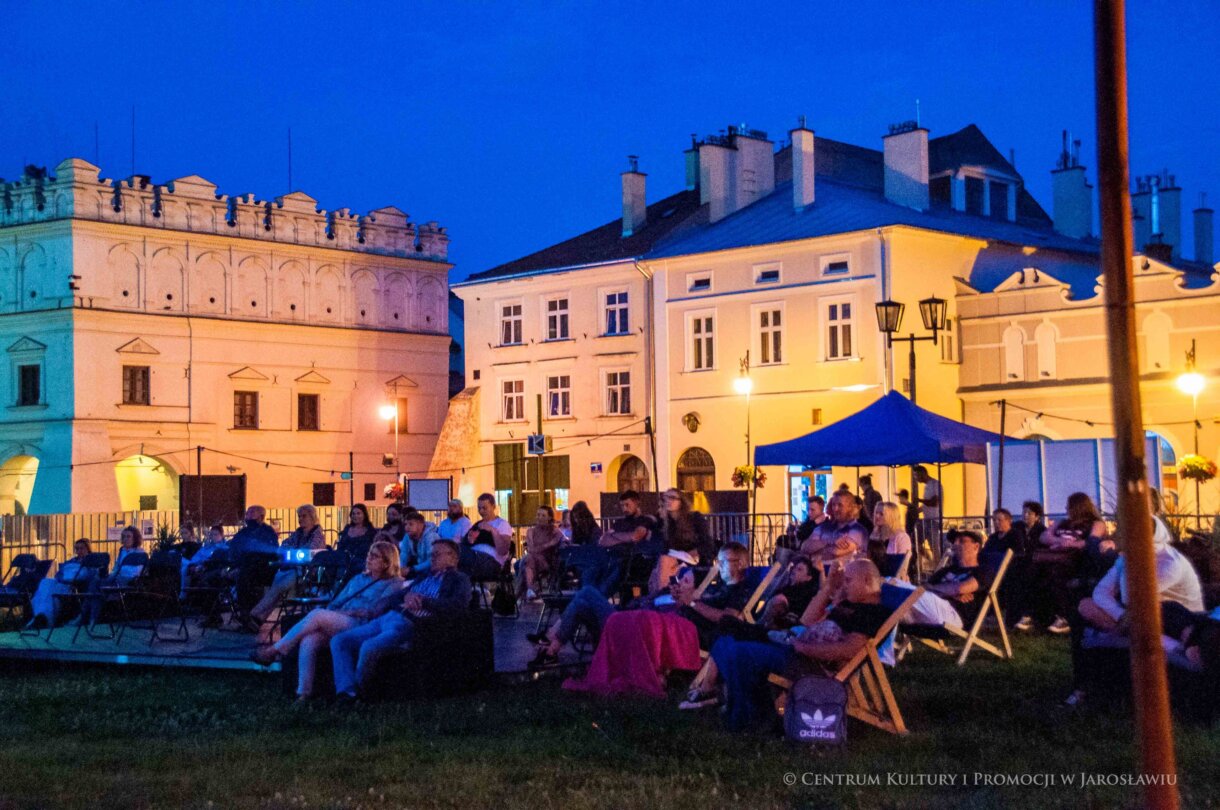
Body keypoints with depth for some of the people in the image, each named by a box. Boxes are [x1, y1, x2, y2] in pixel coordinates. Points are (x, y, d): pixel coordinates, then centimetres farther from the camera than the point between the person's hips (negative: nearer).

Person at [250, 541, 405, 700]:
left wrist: (348, 612, -11)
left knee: (317, 614, -27)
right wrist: (329, 614, 2)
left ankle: (274, 651, -21)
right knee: (309, 641, -28)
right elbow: (336, 603, 25)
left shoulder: (393, 584, 10)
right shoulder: (358, 579, 32)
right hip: (335, 626, 6)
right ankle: (303, 693, -30)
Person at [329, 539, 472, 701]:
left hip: (410, 623, -8)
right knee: (339, 641, -7)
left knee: (369, 647, -33)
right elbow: (395, 596, 32)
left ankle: (359, 692, -10)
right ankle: (347, 693, -17)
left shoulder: (458, 579, 8)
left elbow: (460, 604, -12)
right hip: (386, 618, 8)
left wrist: (423, 601, -17)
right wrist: (407, 596, 8)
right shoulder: (424, 578, 30)